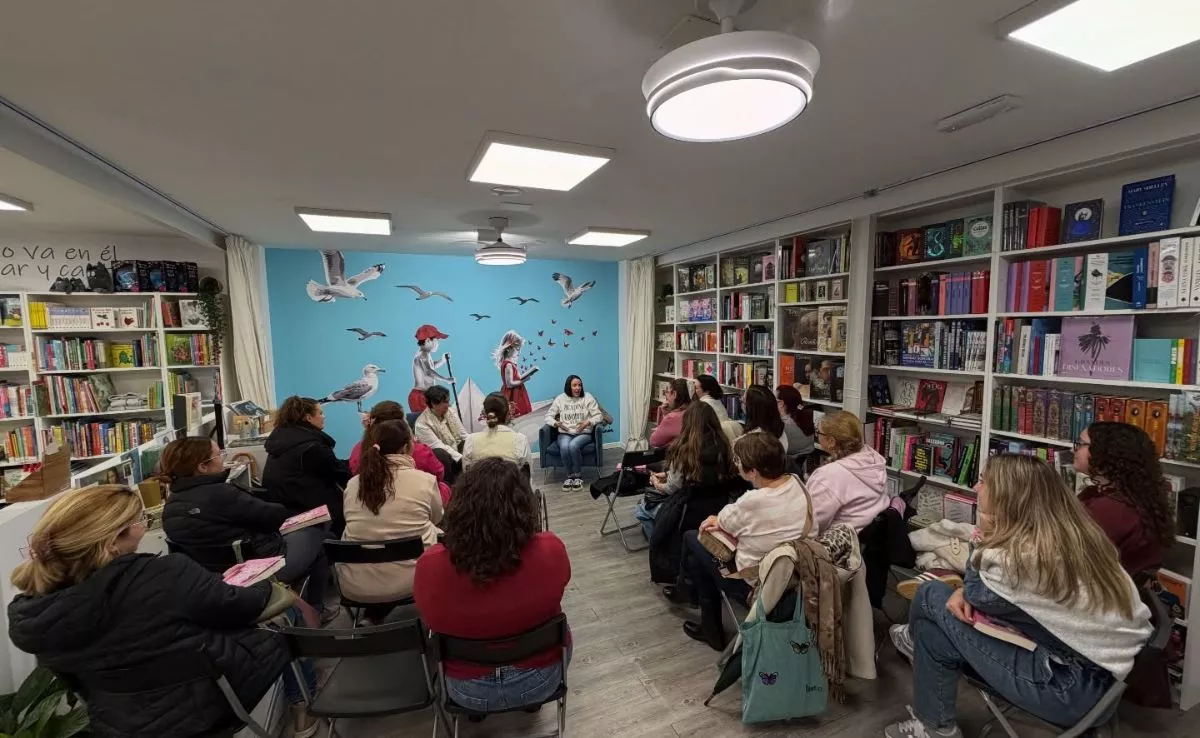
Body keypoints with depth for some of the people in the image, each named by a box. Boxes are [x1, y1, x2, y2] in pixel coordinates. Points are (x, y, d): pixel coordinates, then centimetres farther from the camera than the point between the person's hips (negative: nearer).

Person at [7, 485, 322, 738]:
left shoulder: (25, 618, -14)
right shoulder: (165, 576, -33)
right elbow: (238, 608, -16)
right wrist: (269, 589, 4)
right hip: (209, 697, -6)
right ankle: (301, 705, 32)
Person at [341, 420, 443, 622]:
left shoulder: (353, 484, -1)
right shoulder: (425, 480, -11)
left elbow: (353, 525, 15)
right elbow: (437, 518, 8)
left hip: (355, 586, 4)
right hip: (411, 579, -4)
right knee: (439, 534, 21)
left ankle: (373, 613, 25)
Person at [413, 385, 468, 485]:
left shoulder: (451, 413, 3)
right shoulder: (422, 424, -16)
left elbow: (464, 437, 3)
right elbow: (439, 447, -22)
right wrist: (462, 459, -31)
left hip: (456, 453, 6)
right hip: (438, 460, -6)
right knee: (441, 454, -36)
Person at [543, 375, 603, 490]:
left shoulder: (588, 398, 4)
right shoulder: (560, 399, 7)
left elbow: (599, 415, 1)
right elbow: (548, 416, 9)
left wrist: (588, 422, -17)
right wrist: (556, 423, -12)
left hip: (583, 433, -1)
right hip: (565, 434, 1)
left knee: (573, 445, -34)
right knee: (564, 447, -33)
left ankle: (578, 475, -12)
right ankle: (570, 475, -9)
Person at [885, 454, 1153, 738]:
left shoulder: (1024, 554, -26)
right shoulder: (1072, 533, 0)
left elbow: (977, 596, -5)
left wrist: (985, 541, -4)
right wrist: (967, 593, -4)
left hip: (1073, 687, -8)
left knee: (932, 597, -2)